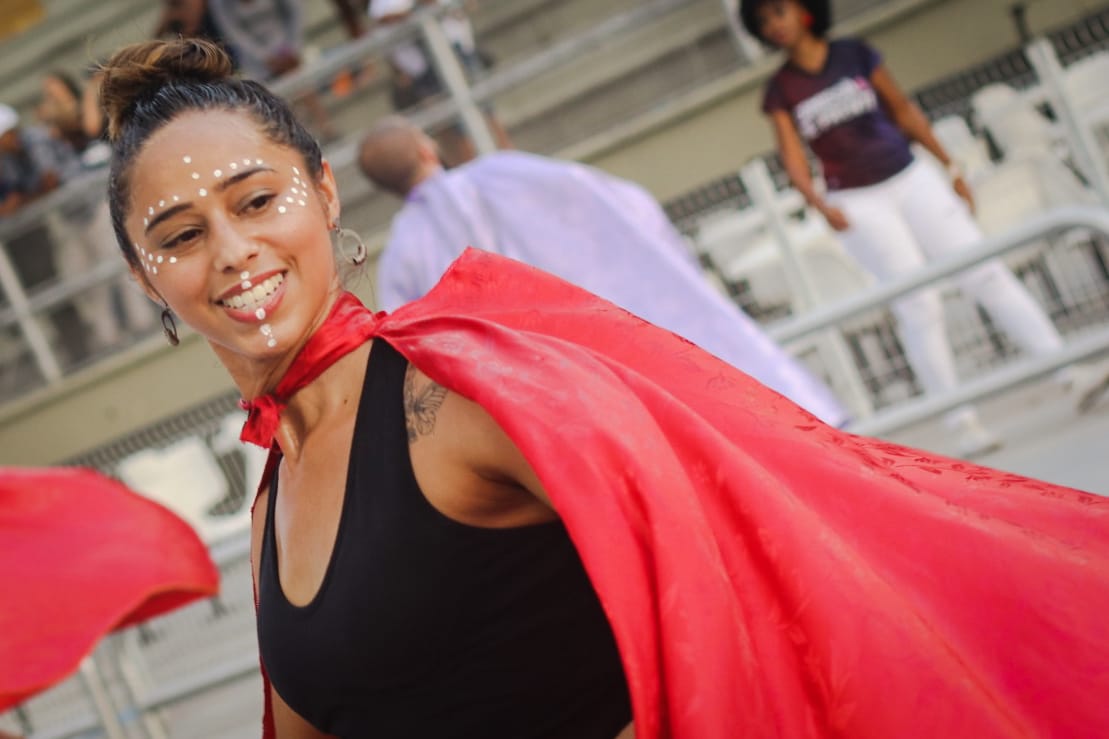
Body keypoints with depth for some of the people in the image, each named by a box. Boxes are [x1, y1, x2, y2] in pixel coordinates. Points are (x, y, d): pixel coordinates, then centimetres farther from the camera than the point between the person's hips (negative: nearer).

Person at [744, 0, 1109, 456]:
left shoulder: (854, 54, 5)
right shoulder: (781, 89, 2)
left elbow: (903, 110, 10)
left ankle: (1069, 371, -7)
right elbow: (792, 154, -4)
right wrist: (819, 203, -22)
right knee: (917, 306, -8)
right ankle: (961, 421, -5)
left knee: (985, 273, -5)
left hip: (911, 178, 2)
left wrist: (951, 168, 10)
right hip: (857, 203, -1)